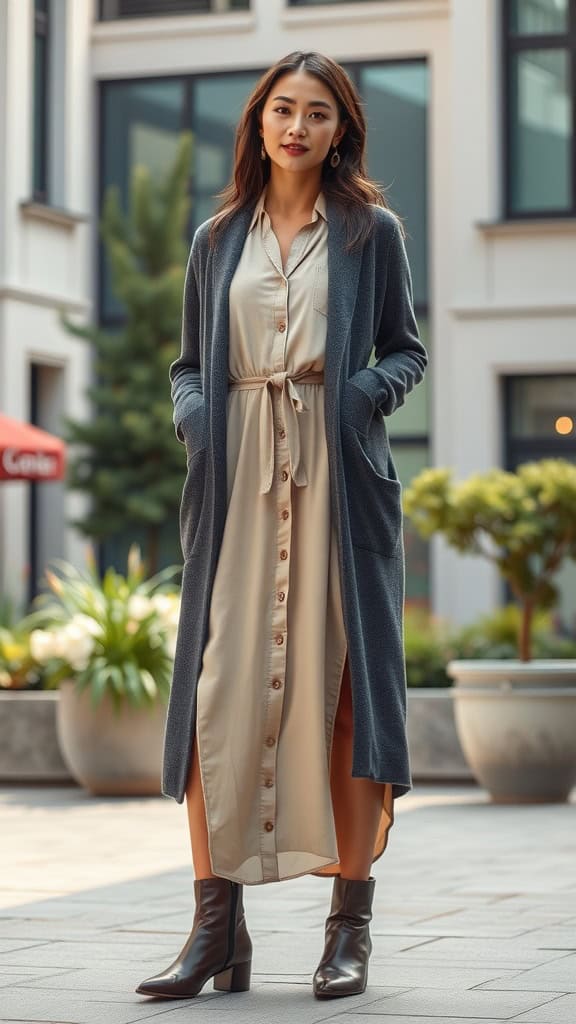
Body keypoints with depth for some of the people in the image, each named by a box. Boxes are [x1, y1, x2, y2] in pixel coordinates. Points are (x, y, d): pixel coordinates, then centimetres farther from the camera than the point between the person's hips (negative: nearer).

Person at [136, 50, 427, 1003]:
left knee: (340, 683, -3)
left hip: (339, 476, -2)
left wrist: (367, 390, -10)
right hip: (239, 479, 2)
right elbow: (189, 362, 19)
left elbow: (407, 350, 10)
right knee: (218, 686, -6)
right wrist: (194, 417, -2)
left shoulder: (371, 232, 9)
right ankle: (218, 930, -3)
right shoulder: (218, 240, 16)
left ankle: (350, 928, 4)